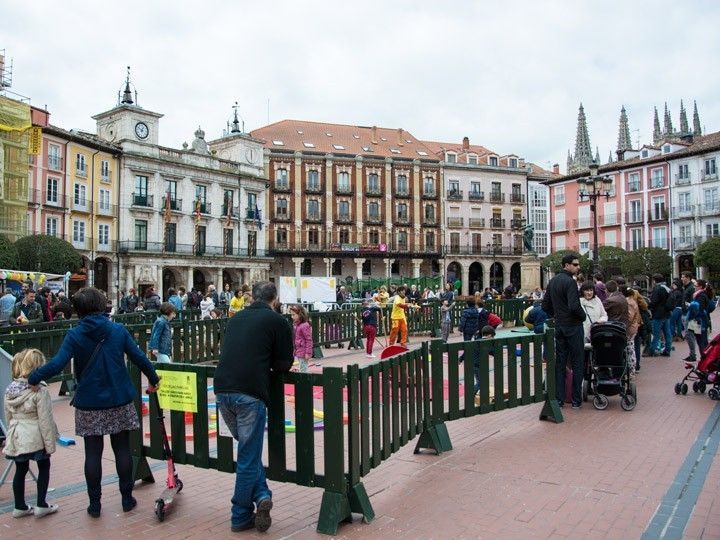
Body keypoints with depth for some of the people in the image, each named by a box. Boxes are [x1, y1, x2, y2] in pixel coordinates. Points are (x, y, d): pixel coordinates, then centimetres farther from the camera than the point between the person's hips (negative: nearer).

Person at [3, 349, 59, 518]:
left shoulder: (10, 390, 1)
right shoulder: (40, 391, -19)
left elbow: (8, 416, 11)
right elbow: (45, 420, -17)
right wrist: (50, 444, -9)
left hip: (16, 438, 6)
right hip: (35, 438, -6)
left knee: (21, 470, 16)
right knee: (44, 467, 12)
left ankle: (20, 507, 25)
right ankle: (41, 505, 15)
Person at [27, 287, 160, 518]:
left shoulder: (74, 335, -7)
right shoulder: (118, 330, -3)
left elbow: (57, 364, -17)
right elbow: (139, 358, -1)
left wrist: (33, 378, -4)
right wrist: (153, 379, 12)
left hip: (89, 404, -1)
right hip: (119, 402, 1)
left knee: (93, 453, 9)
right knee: (122, 449, 11)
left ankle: (94, 504, 17)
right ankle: (127, 498, 20)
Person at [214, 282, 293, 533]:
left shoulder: (236, 318, 19)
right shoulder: (278, 321, 3)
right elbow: (284, 364, 3)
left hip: (222, 389, 6)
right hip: (250, 393, -5)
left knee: (248, 448, 22)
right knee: (249, 456, 7)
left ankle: (261, 495, 13)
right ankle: (240, 516, 15)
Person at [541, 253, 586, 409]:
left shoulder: (553, 281, 10)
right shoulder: (570, 282, -15)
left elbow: (545, 306, 13)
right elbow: (574, 306, -25)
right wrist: (583, 316, -8)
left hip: (559, 326, 7)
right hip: (573, 326, -7)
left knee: (560, 363, 10)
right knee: (577, 363, 3)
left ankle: (558, 399, 13)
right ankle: (576, 400, 8)